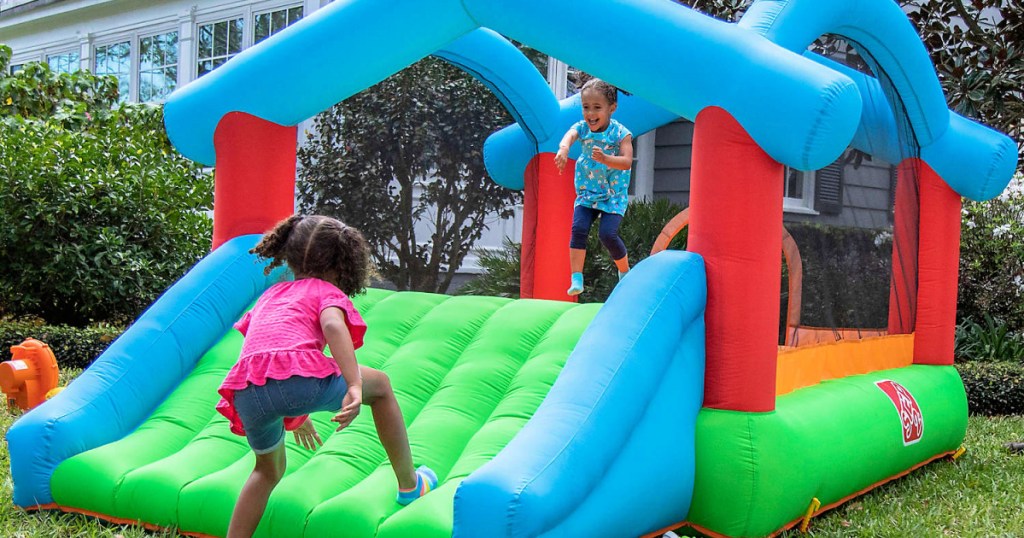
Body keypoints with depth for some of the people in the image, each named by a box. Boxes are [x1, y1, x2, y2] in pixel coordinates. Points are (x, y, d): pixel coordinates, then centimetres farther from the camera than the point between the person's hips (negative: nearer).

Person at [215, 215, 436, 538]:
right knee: (379, 384, 23)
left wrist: (293, 416, 52)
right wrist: (355, 387, -16)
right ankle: (409, 485, 30)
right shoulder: (328, 292, 17)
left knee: (268, 469, 33)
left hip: (247, 395, 5)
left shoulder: (270, 295, 35)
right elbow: (333, 325, -6)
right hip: (299, 378, -5)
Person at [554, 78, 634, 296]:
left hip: (614, 194, -3)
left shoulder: (620, 133, -14)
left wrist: (605, 159, -46)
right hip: (587, 191, 3)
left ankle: (625, 272, 12)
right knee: (578, 228, -16)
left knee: (608, 233, -15)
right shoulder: (582, 128, -5)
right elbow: (569, 136, -29)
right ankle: (576, 278, -12)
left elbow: (627, 162, -26)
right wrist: (563, 148, -54)